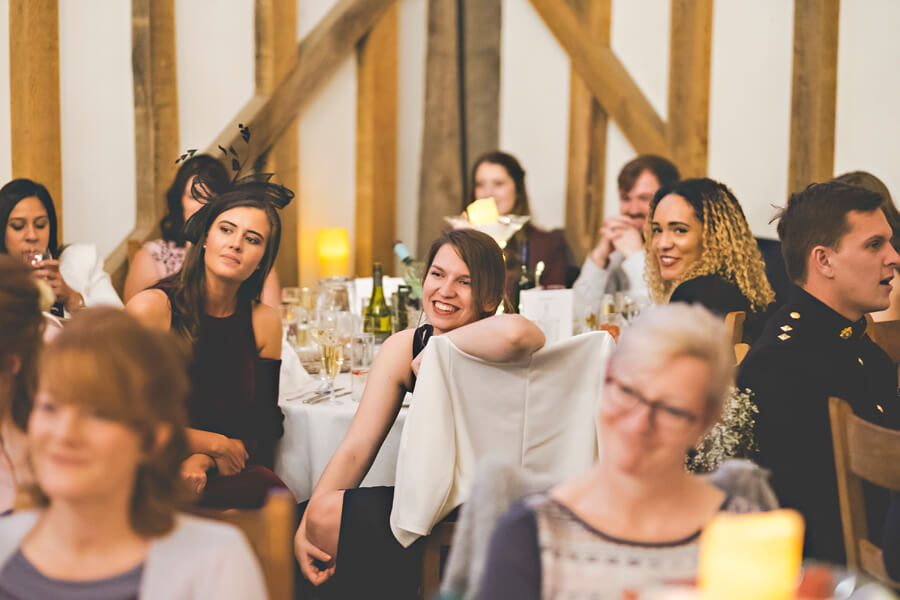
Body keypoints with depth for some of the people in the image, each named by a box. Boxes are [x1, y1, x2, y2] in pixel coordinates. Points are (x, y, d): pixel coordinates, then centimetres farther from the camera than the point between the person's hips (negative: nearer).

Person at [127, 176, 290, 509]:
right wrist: (216, 444, -5)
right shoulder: (151, 307, -4)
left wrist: (204, 460, -10)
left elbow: (266, 425, 10)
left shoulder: (265, 322, 8)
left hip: (225, 471, 4)